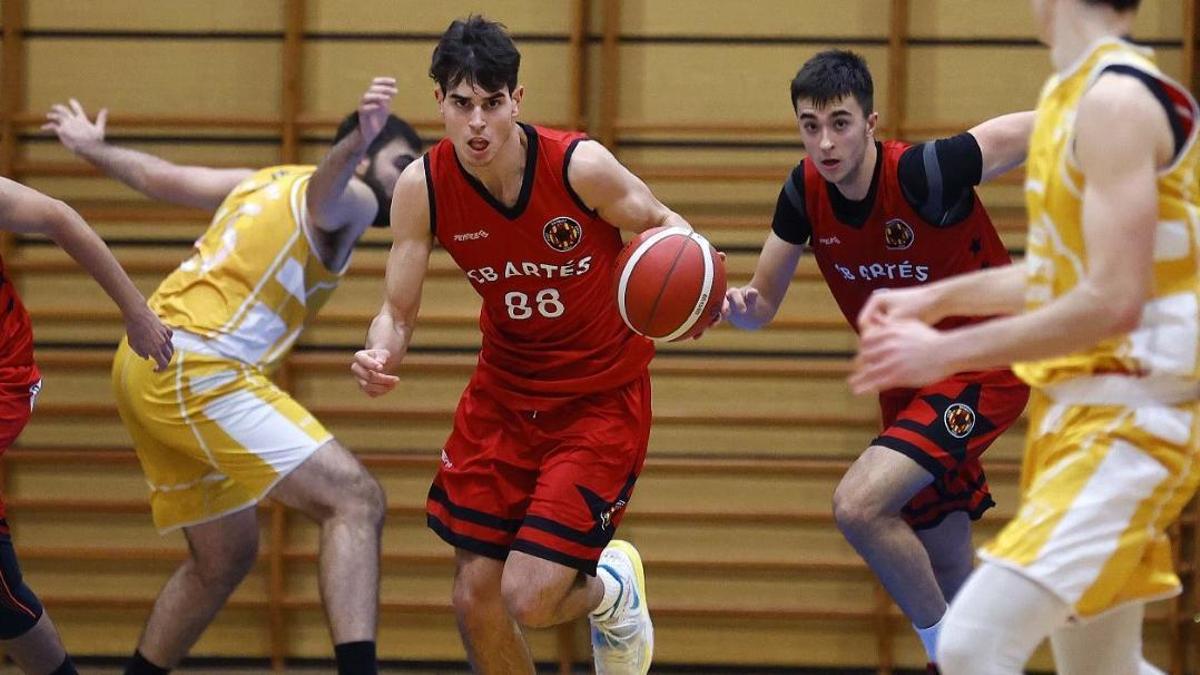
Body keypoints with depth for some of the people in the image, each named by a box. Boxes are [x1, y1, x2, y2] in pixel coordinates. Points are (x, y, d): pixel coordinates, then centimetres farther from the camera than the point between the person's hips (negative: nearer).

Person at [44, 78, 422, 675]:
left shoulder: (270, 181, 25)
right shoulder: (351, 199, -1)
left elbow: (164, 178, 37)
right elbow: (324, 196, -28)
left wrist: (93, 149, 55)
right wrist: (358, 141, -50)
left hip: (144, 363, 10)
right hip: (198, 371, -10)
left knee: (224, 558, 21)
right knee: (356, 501, -18)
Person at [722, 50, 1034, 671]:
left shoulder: (923, 173, -27)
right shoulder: (804, 193, -9)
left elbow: (1041, 128, -18)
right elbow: (765, 301, -2)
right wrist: (738, 306, -24)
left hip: (984, 368, -7)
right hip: (907, 379, 7)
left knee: (857, 507, -24)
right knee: (947, 570, 16)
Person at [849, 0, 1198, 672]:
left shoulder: (1118, 99, -18)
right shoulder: (1074, 94, 12)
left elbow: (1112, 302, -25)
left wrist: (946, 352, -20)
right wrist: (941, 297, 24)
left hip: (1126, 422, -10)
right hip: (1077, 414, 10)